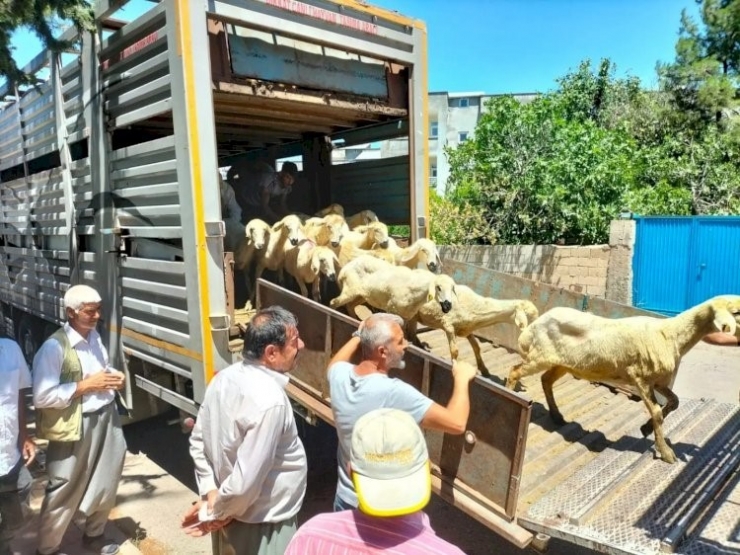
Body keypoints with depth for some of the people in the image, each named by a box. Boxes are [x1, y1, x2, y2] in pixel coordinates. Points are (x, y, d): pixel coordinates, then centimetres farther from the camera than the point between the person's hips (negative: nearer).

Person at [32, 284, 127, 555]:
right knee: (65, 492, 10)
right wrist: (85, 385, -22)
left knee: (105, 483, 20)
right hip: (75, 427, -7)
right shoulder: (54, 347, -18)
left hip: (106, 418, 7)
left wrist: (112, 377, -1)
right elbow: (41, 397, -21)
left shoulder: (94, 337, 5)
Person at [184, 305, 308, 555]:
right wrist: (219, 512, -13)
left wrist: (210, 492, 1)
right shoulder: (269, 400, -31)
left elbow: (198, 440, 3)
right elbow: (246, 480, -30)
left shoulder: (225, 378, -6)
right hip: (262, 523, -8)